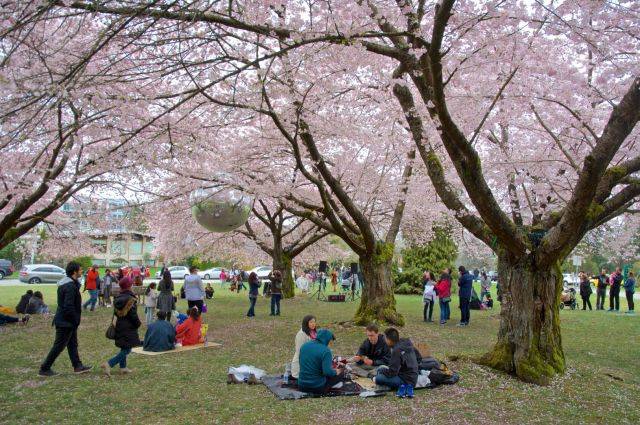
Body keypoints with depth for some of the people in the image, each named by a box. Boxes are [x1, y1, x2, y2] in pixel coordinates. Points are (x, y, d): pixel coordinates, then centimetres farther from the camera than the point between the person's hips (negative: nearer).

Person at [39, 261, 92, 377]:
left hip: (64, 320, 10)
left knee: (73, 344, 16)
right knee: (59, 346, 1)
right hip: (66, 322, -10)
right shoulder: (70, 286, -24)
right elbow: (68, 307, -27)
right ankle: (44, 369, 11)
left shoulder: (68, 283, 9)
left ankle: (77, 366, 25)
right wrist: (76, 321, -16)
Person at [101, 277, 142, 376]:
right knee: (126, 350, -4)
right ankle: (109, 364, -15)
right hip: (129, 328, -8)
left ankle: (123, 367, 26)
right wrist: (138, 323, -2)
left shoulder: (117, 299, 5)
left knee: (124, 349, 20)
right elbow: (133, 315, -17)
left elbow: (116, 312, 13)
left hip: (119, 327, 8)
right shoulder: (131, 299, -17)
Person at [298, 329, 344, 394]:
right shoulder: (325, 351, -18)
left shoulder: (304, 345, 1)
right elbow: (328, 372, -26)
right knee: (341, 372, 10)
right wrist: (336, 372, -4)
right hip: (317, 388, -6)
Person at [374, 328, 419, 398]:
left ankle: (402, 386, -11)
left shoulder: (397, 351, -23)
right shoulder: (407, 343, 3)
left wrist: (382, 370, -1)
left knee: (378, 379, -20)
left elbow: (392, 372, -22)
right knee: (380, 370, 16)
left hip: (407, 380, -10)